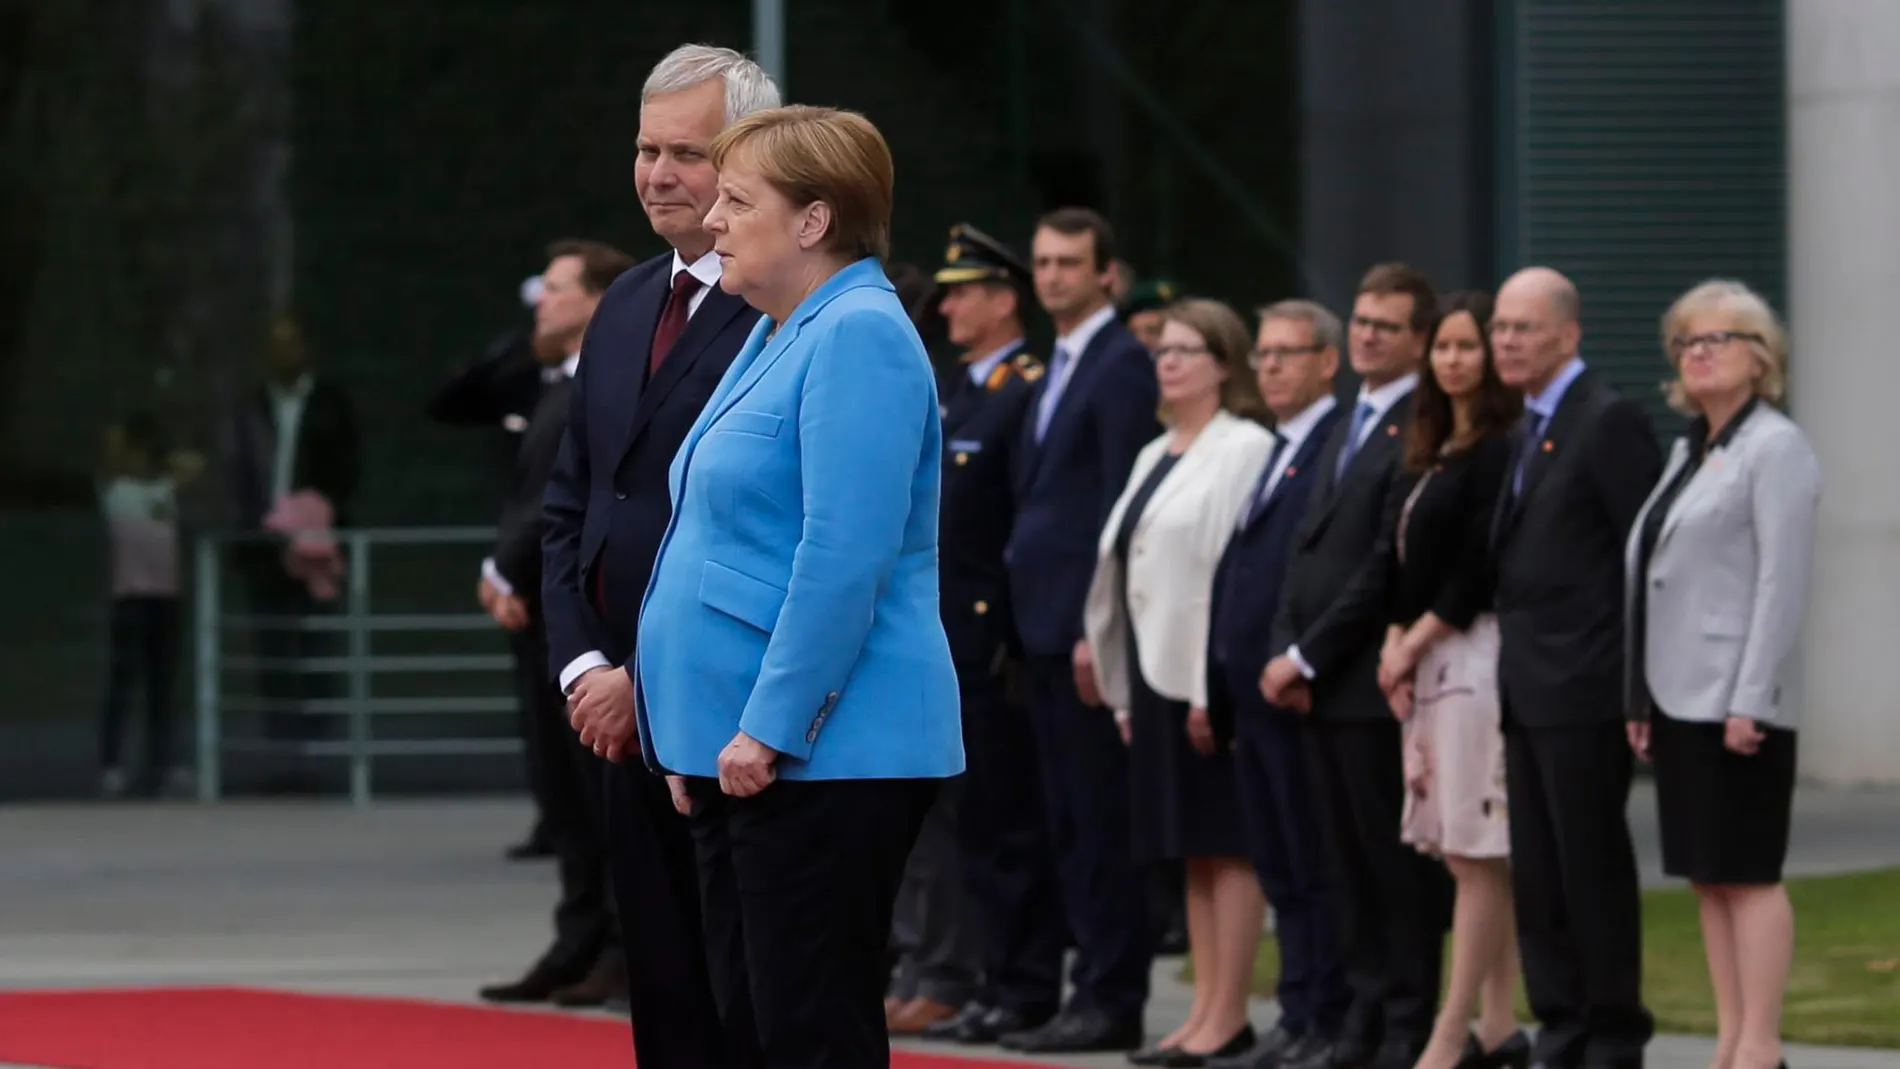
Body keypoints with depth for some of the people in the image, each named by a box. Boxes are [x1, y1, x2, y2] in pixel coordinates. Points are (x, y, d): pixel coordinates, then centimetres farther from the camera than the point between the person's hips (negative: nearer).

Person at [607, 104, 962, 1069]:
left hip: (821, 754, -10)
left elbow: (845, 556, -22)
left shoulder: (859, 337, -15)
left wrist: (771, 727, -22)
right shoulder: (778, 338, 17)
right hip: (741, 754, 10)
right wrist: (702, 736, 20)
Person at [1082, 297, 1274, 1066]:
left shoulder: (1245, 450, -9)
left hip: (1211, 677, -8)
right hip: (1154, 670, 8)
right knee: (1192, 852, 10)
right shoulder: (1154, 459, 17)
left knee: (1225, 846, -5)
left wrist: (1214, 687, -20)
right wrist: (1124, 692, 12)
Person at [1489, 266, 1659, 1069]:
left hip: (1585, 686, -9)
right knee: (1537, 873, 10)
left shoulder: (1609, 421, -11)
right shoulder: (1525, 429, 16)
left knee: (1593, 866, -3)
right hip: (1528, 689, 9)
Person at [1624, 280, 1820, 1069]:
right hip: (1679, 699, 9)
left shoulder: (1776, 448, -8)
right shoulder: (1688, 452, 18)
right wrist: (1641, 696, 14)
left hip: (1736, 701, -9)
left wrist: (1750, 701, -20)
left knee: (1746, 875, -8)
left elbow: (1782, 581, -15)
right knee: (1707, 879, 9)